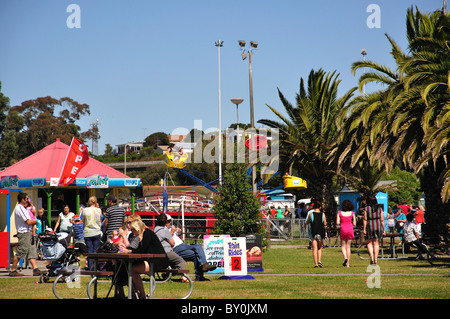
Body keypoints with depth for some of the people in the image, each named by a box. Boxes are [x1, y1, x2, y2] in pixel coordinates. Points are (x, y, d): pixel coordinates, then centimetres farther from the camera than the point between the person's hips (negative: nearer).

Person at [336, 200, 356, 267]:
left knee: (343, 246, 14)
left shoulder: (340, 213, -4)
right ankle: (348, 263, 6)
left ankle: (345, 257, -13)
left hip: (343, 229, -1)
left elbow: (337, 223, -7)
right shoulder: (352, 213, -1)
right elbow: (354, 224, 1)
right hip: (350, 229, 1)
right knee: (348, 246, 8)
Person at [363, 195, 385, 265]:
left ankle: (371, 257, -10)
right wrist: (383, 229, 9)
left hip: (370, 226, -2)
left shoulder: (366, 208, -5)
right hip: (378, 226, 3)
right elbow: (382, 220, 3)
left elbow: (365, 219, -8)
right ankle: (376, 259, 8)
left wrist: (364, 229, -5)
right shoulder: (379, 208, 3)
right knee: (376, 243, 11)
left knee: (369, 243, 8)